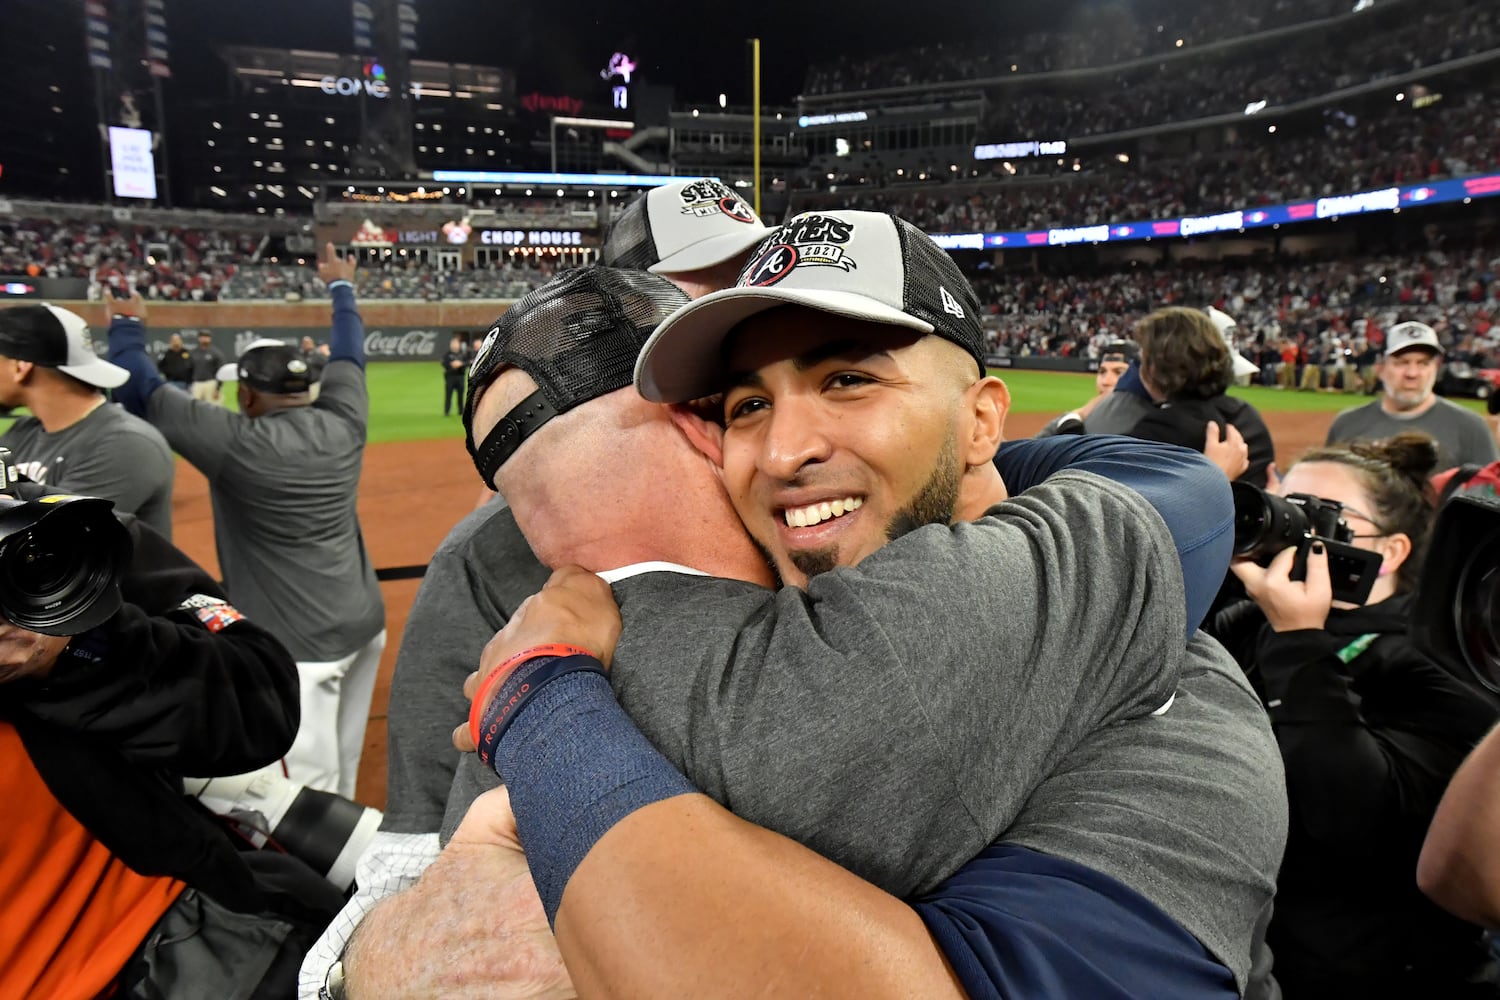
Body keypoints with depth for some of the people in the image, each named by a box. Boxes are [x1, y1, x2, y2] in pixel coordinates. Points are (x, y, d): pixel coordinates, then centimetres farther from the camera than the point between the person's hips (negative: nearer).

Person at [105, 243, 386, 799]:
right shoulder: (342, 423, 0)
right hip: (364, 623, 7)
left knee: (314, 781, 3)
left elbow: (139, 391, -3)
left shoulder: (237, 443, -14)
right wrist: (341, 288, 34)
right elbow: (348, 356, 18)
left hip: (304, 641, -7)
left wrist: (127, 326, 15)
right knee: (342, 767, 21)